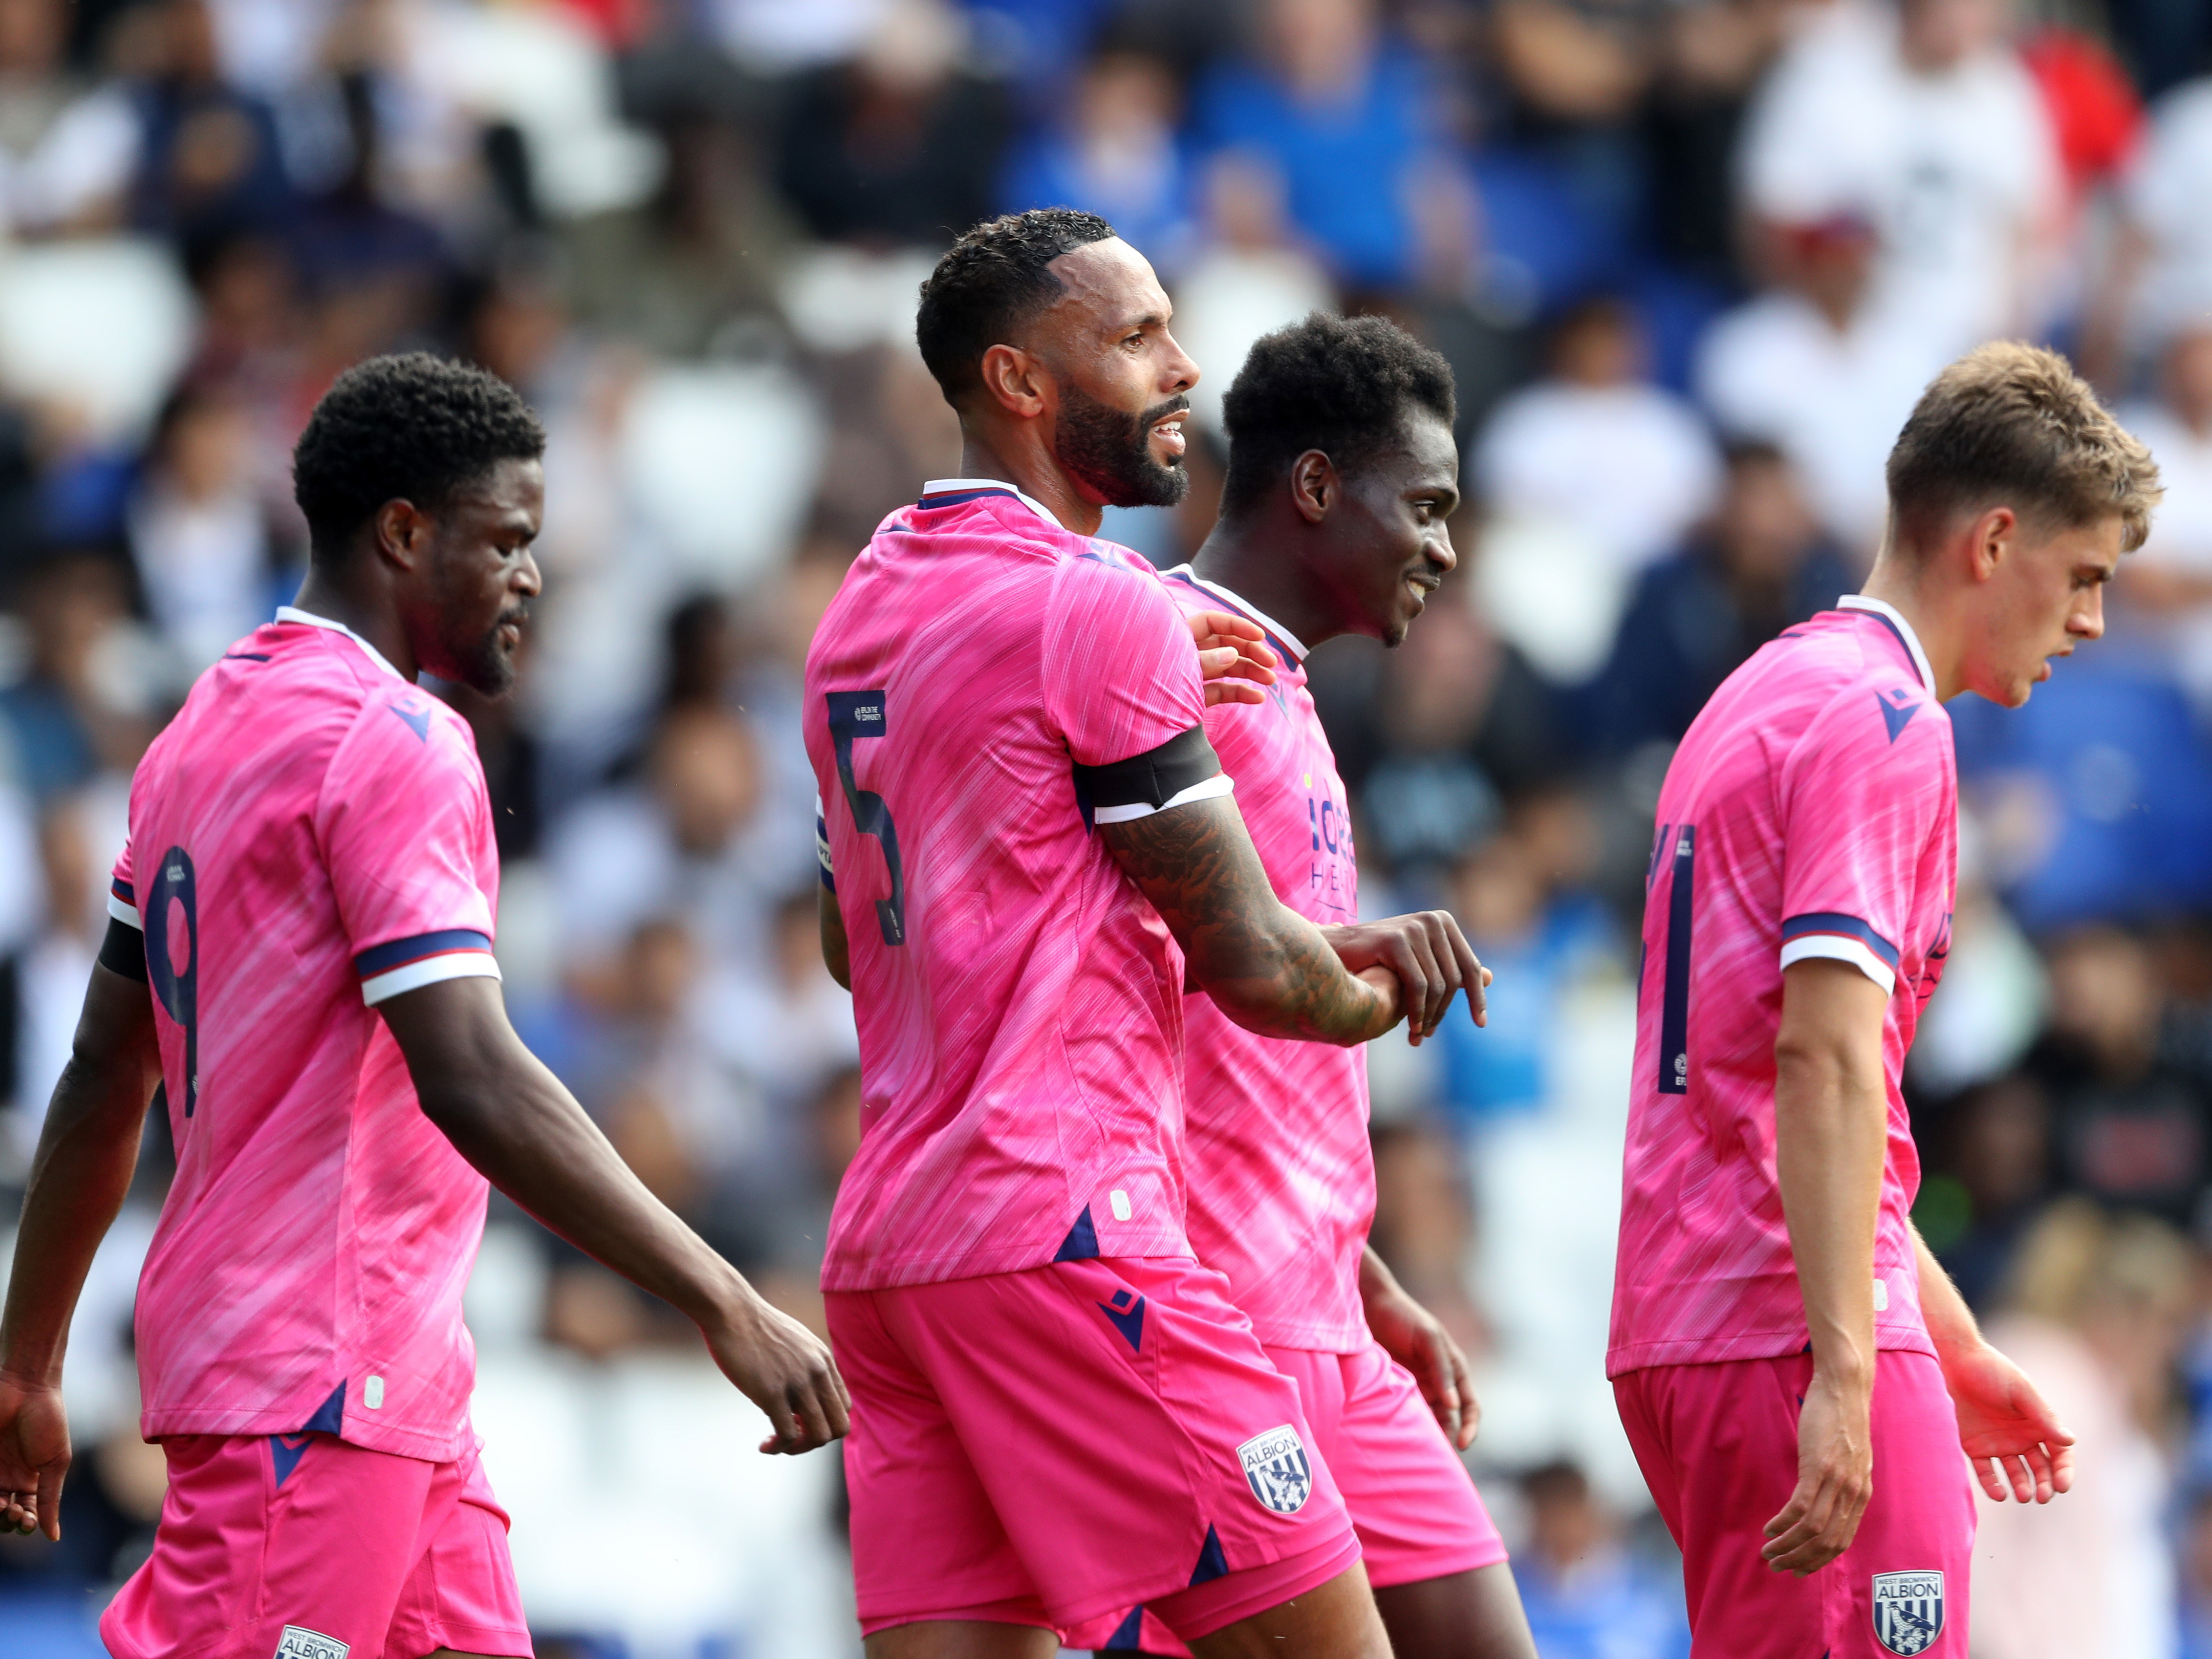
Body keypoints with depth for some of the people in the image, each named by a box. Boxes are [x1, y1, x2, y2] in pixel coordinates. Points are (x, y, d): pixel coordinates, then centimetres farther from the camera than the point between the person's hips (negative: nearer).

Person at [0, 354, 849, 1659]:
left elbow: (105, 1077, 21)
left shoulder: (207, 732, 17)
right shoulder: (392, 743, -13)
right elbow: (472, 1081, -22)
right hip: (319, 1386, -10)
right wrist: (723, 1304, -22)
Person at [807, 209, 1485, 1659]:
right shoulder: (1099, 611, -10)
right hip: (1065, 1231, -9)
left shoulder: (867, 606, 17)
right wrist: (1384, 996, 14)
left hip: (885, 1244, 9)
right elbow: (1252, 967, -9)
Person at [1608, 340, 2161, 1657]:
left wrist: (1949, 1347, 30)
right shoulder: (1886, 720, -9)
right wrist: (1844, 1375, -25)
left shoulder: (1776, 694, 22)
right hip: (1794, 1339, -10)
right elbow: (1825, 1058, -20)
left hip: (1685, 1324, 10)